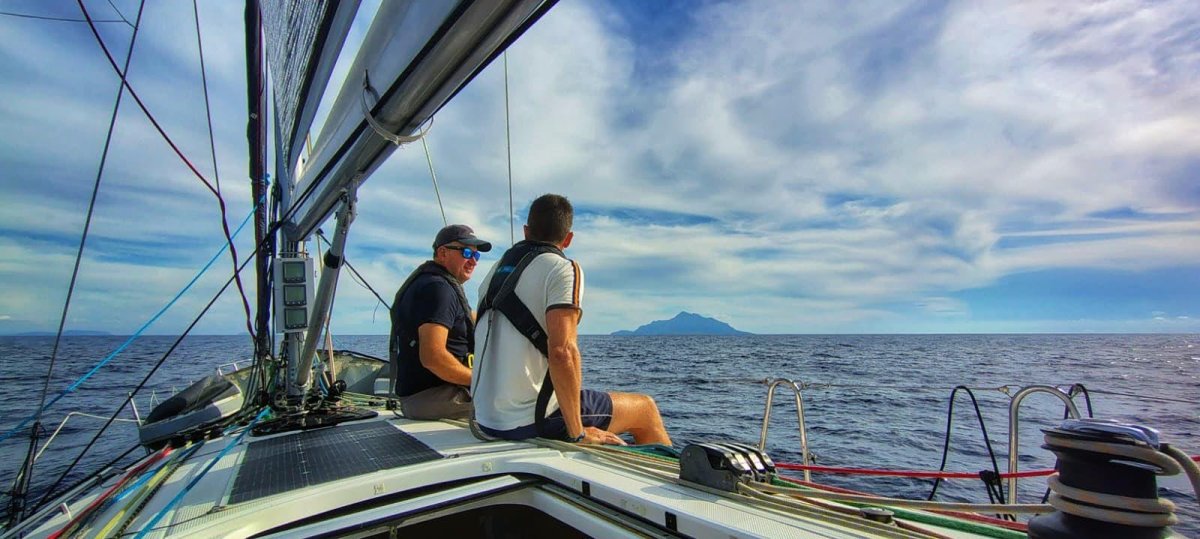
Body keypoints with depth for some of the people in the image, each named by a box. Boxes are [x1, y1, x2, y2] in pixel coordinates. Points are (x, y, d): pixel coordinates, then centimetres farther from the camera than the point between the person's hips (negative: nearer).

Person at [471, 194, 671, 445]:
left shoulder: (497, 269, 12)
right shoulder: (564, 269, -12)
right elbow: (562, 352, -24)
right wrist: (578, 433, -16)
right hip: (531, 419, -8)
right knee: (646, 408, 8)